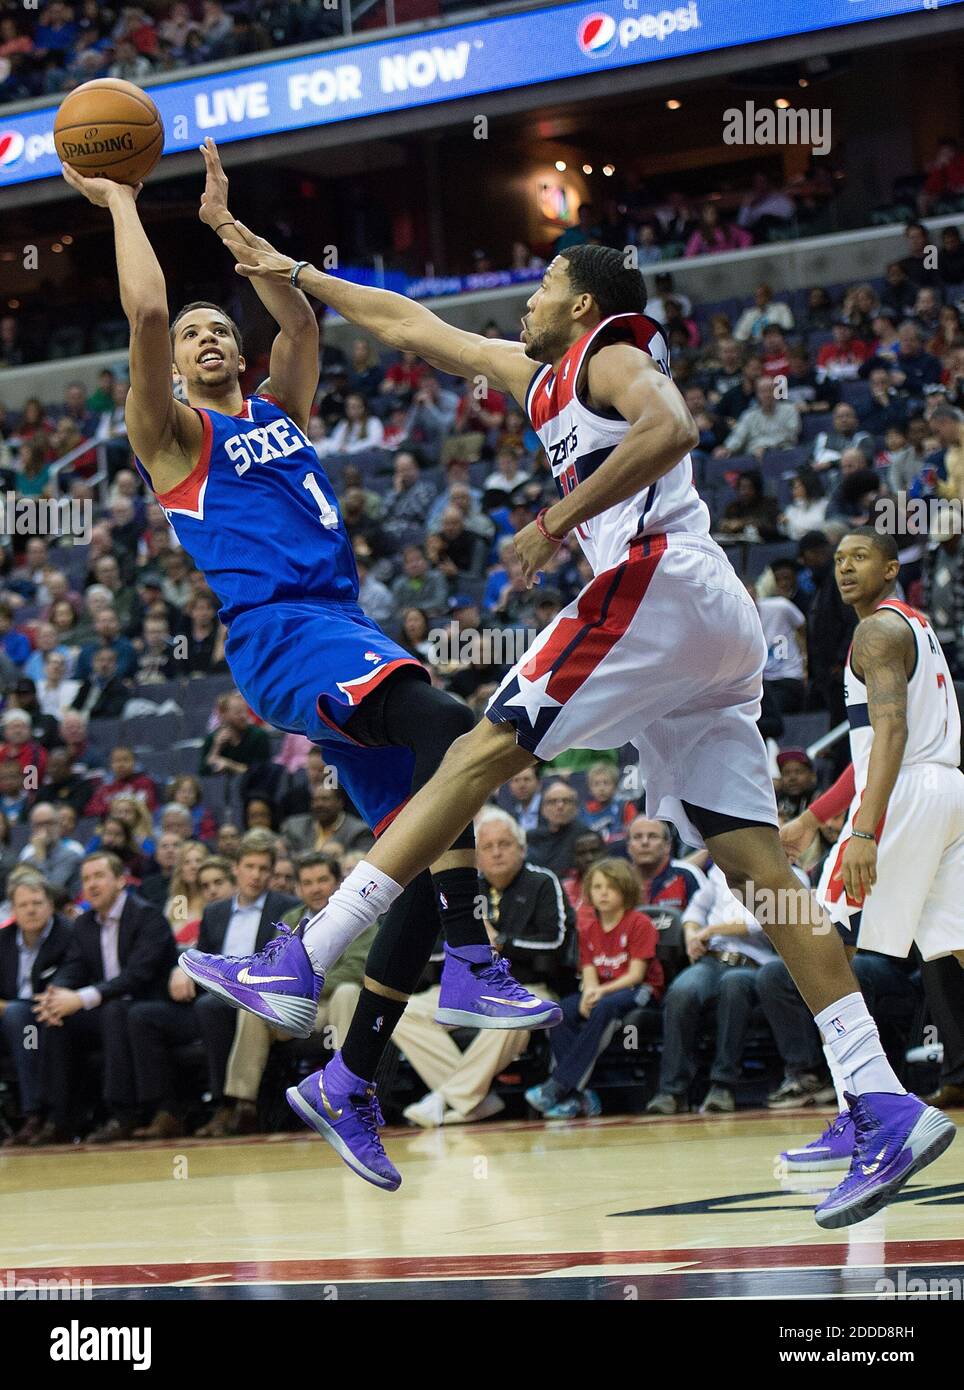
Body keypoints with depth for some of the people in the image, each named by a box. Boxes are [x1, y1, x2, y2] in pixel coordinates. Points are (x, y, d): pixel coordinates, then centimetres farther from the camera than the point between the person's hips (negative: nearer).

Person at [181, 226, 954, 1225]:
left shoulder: (610, 355, 7)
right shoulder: (540, 377, 32)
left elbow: (671, 431, -16)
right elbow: (414, 327, 40)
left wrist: (556, 521, -14)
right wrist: (293, 275, 43)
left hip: (660, 580, -9)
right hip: (719, 623, 9)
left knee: (481, 754, -11)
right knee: (755, 865, -2)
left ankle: (303, 964, -14)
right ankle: (884, 1108, -12)